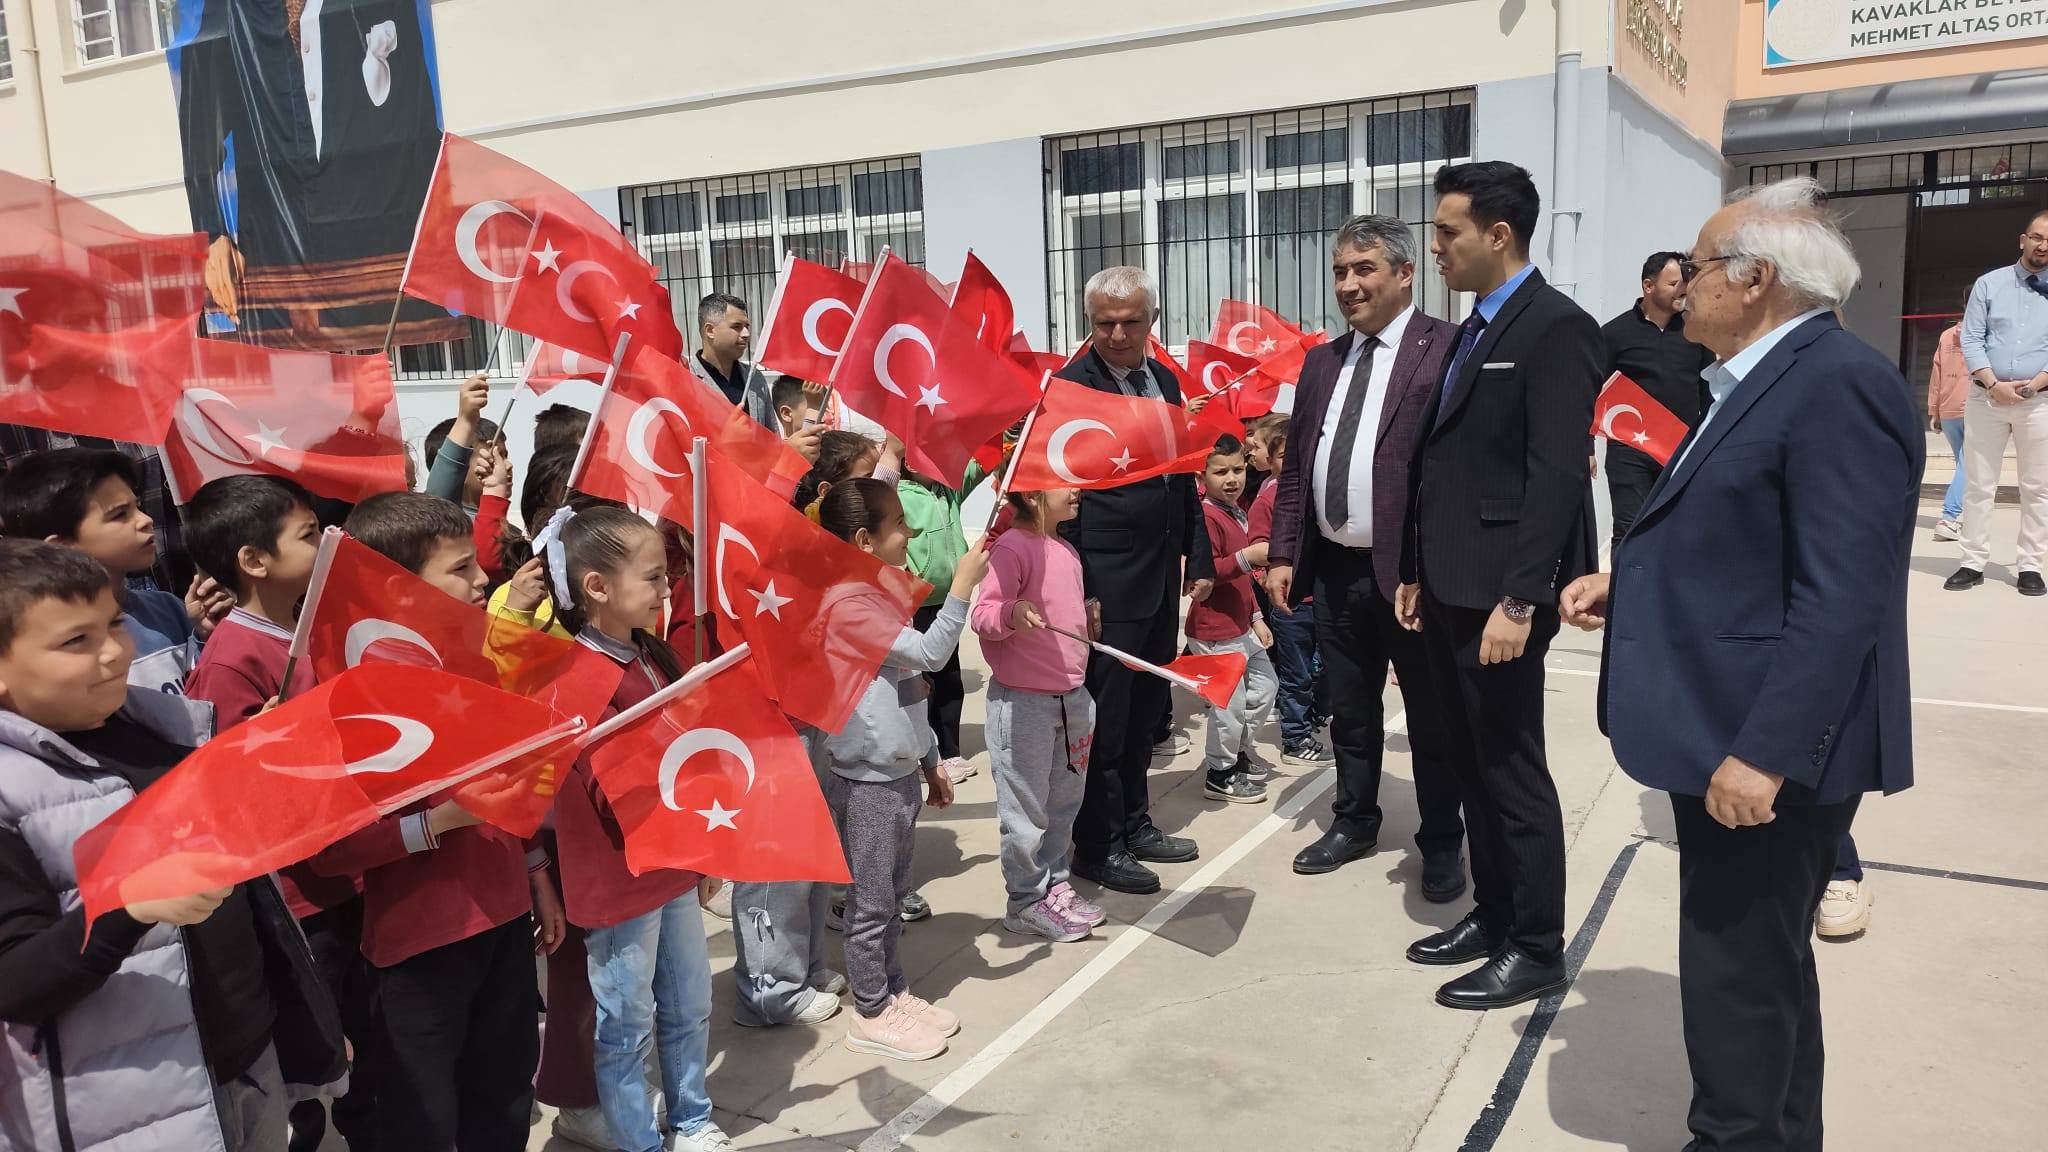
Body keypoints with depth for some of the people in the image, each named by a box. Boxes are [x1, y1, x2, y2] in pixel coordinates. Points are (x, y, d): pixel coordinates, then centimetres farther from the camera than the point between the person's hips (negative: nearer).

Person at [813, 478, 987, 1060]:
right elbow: (928, 653, -26)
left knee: (894, 893, 19)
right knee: (871, 902, 4)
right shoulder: (848, 604, -20)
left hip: (899, 771, 9)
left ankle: (893, 991, 32)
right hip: (866, 780, -9)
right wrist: (963, 584, -21)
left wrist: (929, 761, 22)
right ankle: (872, 1015, 17)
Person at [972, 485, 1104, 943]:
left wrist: (1088, 616, 11)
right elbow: (982, 613, -22)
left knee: (1064, 799, 18)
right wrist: (1011, 613, -39)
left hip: (1071, 696, 8)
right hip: (1022, 701, -8)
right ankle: (1026, 901, 19)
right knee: (1027, 807, 4)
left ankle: (1054, 884, 34)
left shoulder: (1066, 551, 11)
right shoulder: (1011, 547, -16)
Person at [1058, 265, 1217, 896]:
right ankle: (1097, 844, 16)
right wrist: (1074, 590, -16)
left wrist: (1199, 557, 14)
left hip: (1162, 573, 7)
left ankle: (1134, 824, 31)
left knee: (1145, 708, 16)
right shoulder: (1071, 386, -11)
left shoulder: (1164, 380, 11)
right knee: (1105, 715, 2)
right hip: (1106, 580, -7)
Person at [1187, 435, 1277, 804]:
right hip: (1215, 633, -10)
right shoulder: (1208, 517, -18)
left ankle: (1238, 754, 35)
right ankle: (1220, 776, 14)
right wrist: (1248, 556, -32)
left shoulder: (1238, 514, 14)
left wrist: (1256, 618, 22)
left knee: (1265, 686, 19)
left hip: (1241, 627, 10)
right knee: (1230, 703, -3)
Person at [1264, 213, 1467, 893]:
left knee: (1431, 718, 10)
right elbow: (1294, 467, 14)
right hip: (1333, 569, 6)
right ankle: (1354, 823, 36)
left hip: (1411, 570, -6)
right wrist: (1282, 555, 8)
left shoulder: (1447, 350, -9)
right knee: (1350, 712, 19)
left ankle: (1441, 844, 26)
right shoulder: (1322, 361, 12)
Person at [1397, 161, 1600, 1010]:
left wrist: (1519, 600, -22)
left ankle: (1536, 948, 15)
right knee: (1470, 764, 16)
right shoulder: (1473, 331, 16)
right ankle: (1493, 914, 30)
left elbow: (1557, 475, -19)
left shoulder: (1556, 326, -12)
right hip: (1448, 587, 9)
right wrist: (1416, 573, 15)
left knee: (1512, 767, 1)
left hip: (1498, 591, -9)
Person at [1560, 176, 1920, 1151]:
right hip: (1731, 732, 11)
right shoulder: (1764, 380, 14)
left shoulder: (1839, 384, -19)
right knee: (1762, 968, 22)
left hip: (1766, 749, -11)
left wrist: (1764, 752, -27)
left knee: (1739, 979, 1)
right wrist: (1628, 584, 10)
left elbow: (1839, 600, -25)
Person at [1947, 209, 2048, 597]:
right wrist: (1993, 384, -13)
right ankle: (1973, 564, 7)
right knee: (1978, 485, 2)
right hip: (1986, 398, 0)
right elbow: (1971, 339, -1)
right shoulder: (1990, 284, 5)